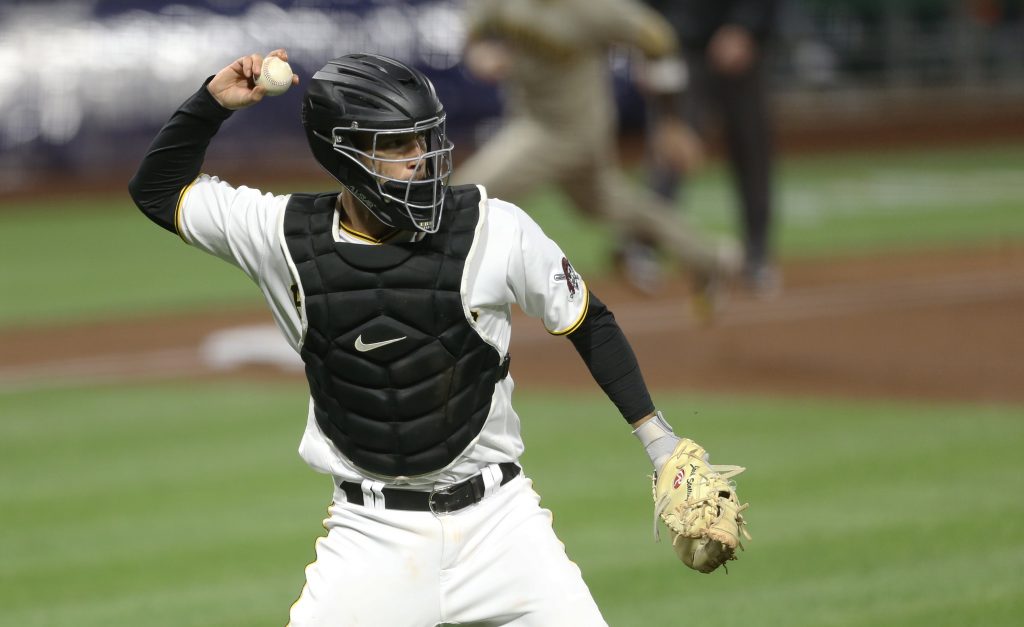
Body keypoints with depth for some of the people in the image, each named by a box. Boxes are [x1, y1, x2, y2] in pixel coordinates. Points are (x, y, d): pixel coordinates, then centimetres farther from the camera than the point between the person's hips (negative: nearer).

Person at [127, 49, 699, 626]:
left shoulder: (494, 227, -9)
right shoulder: (286, 236, -5)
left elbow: (588, 323, 5)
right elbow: (157, 190, 8)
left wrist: (655, 434, 0)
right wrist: (214, 103, -6)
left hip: (497, 514, 0)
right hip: (372, 532, 1)